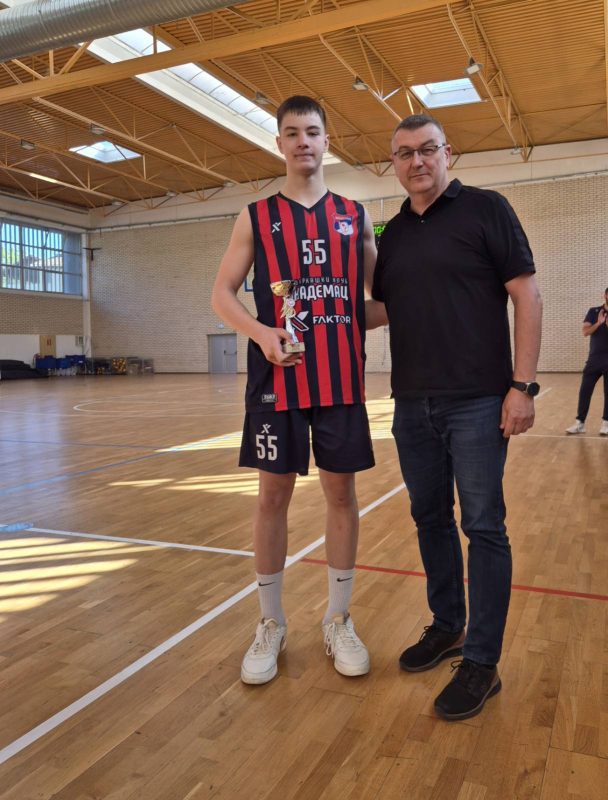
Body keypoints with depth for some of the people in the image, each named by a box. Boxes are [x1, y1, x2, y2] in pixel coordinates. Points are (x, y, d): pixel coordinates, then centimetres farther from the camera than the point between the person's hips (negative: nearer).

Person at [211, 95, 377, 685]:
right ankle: (271, 626, 21)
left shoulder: (355, 216, 11)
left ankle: (338, 622, 23)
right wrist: (261, 332, -15)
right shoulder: (255, 217, 7)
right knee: (273, 494, 4)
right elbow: (222, 294, 3)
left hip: (341, 377, 2)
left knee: (341, 492, 6)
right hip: (276, 377, -1)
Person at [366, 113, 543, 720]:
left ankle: (482, 662, 13)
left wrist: (521, 384, -13)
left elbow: (525, 294, -6)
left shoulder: (486, 209, -1)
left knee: (483, 527, 1)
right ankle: (447, 627, 33)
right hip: (412, 404, 6)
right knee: (430, 520, 14)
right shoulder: (392, 234, 14)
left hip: (477, 402, -5)